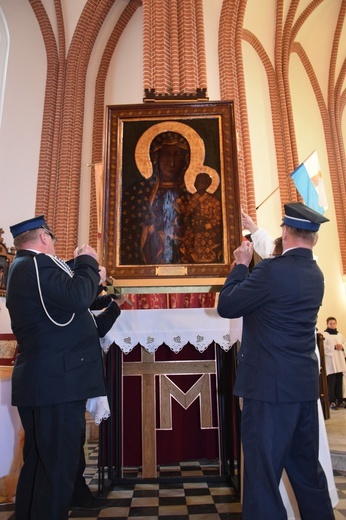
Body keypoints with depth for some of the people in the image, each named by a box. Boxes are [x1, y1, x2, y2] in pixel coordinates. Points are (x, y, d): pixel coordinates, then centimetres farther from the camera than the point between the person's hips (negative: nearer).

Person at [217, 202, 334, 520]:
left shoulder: (273, 270, -19)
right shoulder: (315, 275, 7)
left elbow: (226, 307, -12)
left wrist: (242, 264, -1)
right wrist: (251, 266, 21)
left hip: (271, 385, -8)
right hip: (304, 385, 9)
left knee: (263, 472, 5)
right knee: (307, 469, 23)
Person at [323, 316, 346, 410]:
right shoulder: (324, 335, -3)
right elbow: (323, 348, -13)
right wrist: (334, 347, -17)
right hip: (330, 363, -6)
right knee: (331, 383, -5)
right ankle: (332, 402, 2)